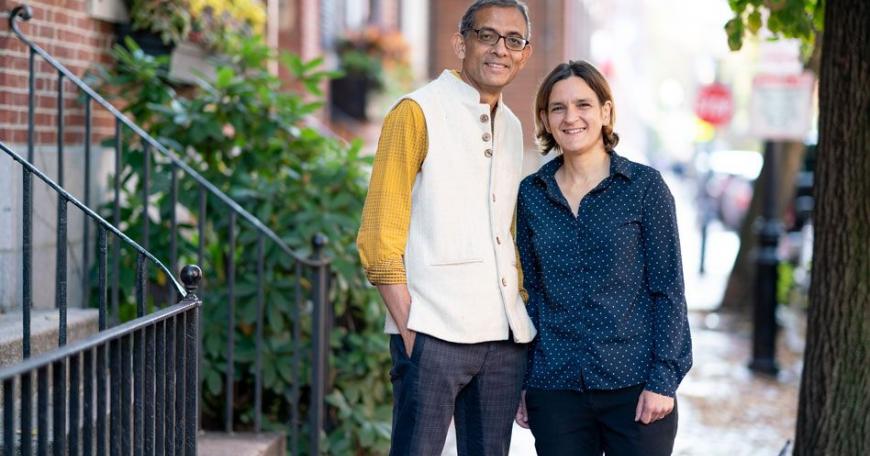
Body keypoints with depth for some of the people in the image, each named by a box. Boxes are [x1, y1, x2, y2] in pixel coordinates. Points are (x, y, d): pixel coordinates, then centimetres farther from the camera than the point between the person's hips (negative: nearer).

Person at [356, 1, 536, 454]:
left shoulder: (511, 127, 17)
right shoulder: (418, 113, -3)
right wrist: (409, 331, -14)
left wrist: (519, 316, 12)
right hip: (435, 334, -6)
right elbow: (379, 238, -8)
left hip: (505, 337, 7)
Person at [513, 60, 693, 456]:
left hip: (633, 382, -3)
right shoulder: (532, 194, 8)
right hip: (554, 388, 3)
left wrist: (663, 379, -9)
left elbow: (668, 288, -2)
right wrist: (520, 380, 9)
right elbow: (528, 290, 12)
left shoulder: (644, 185, -1)